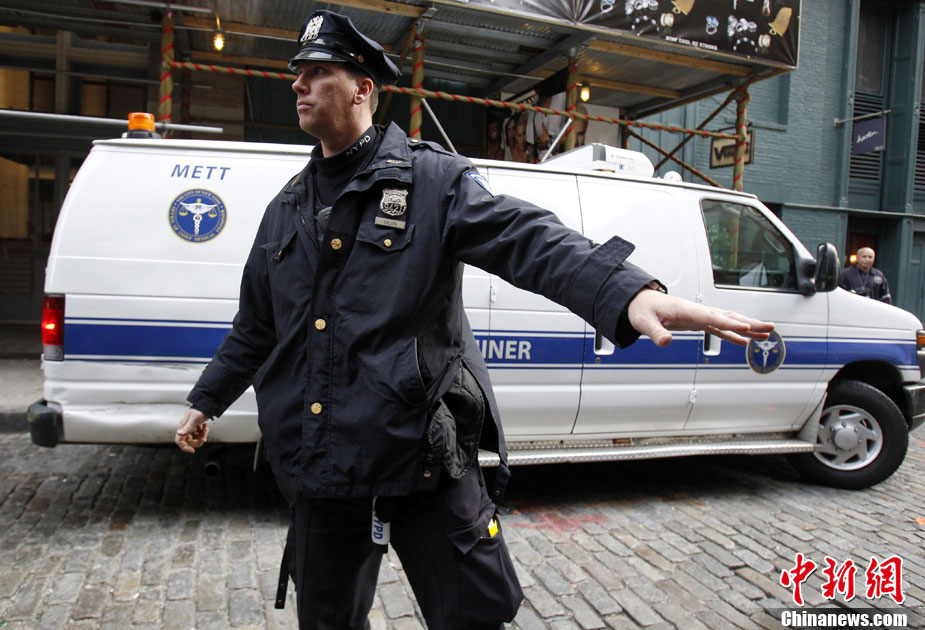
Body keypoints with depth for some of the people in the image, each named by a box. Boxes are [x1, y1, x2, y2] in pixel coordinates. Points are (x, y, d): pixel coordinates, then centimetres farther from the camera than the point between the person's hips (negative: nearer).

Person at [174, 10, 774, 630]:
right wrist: (206, 401, 29)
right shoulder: (287, 209, 13)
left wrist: (632, 293, -38)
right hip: (319, 464, 6)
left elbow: (528, 238, -22)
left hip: (423, 458, -5)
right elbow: (255, 326, 23)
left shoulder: (433, 179, -5)